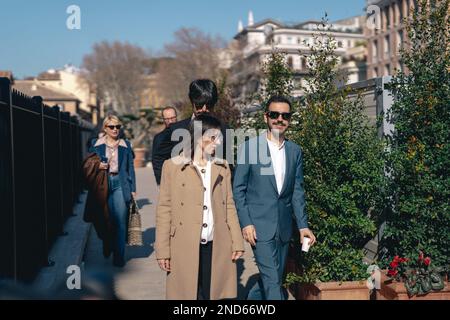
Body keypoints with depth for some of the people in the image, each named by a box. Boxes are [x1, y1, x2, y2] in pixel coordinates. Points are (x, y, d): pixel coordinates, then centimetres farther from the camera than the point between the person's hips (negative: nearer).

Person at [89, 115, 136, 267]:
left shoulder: (125, 145, 10)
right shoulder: (96, 145, 8)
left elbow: (130, 167, 10)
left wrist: (133, 189, 4)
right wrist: (97, 166, -10)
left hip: (120, 185, 0)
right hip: (103, 185, 1)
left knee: (120, 220, -6)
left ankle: (119, 256, 0)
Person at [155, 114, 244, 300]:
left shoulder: (222, 167, 12)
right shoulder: (172, 166, 1)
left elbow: (229, 206, 12)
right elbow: (164, 209, 0)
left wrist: (237, 242, 5)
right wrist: (163, 250, -4)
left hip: (218, 248, 3)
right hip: (185, 248, -3)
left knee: (214, 294, 3)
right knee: (187, 294, 1)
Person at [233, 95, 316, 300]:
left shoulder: (295, 151, 9)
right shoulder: (249, 147, -4)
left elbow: (297, 191, 11)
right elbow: (238, 189, -3)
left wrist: (303, 225, 4)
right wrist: (245, 223, -11)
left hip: (284, 227, 5)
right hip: (259, 225, -5)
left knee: (273, 279, 13)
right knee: (272, 281, -9)